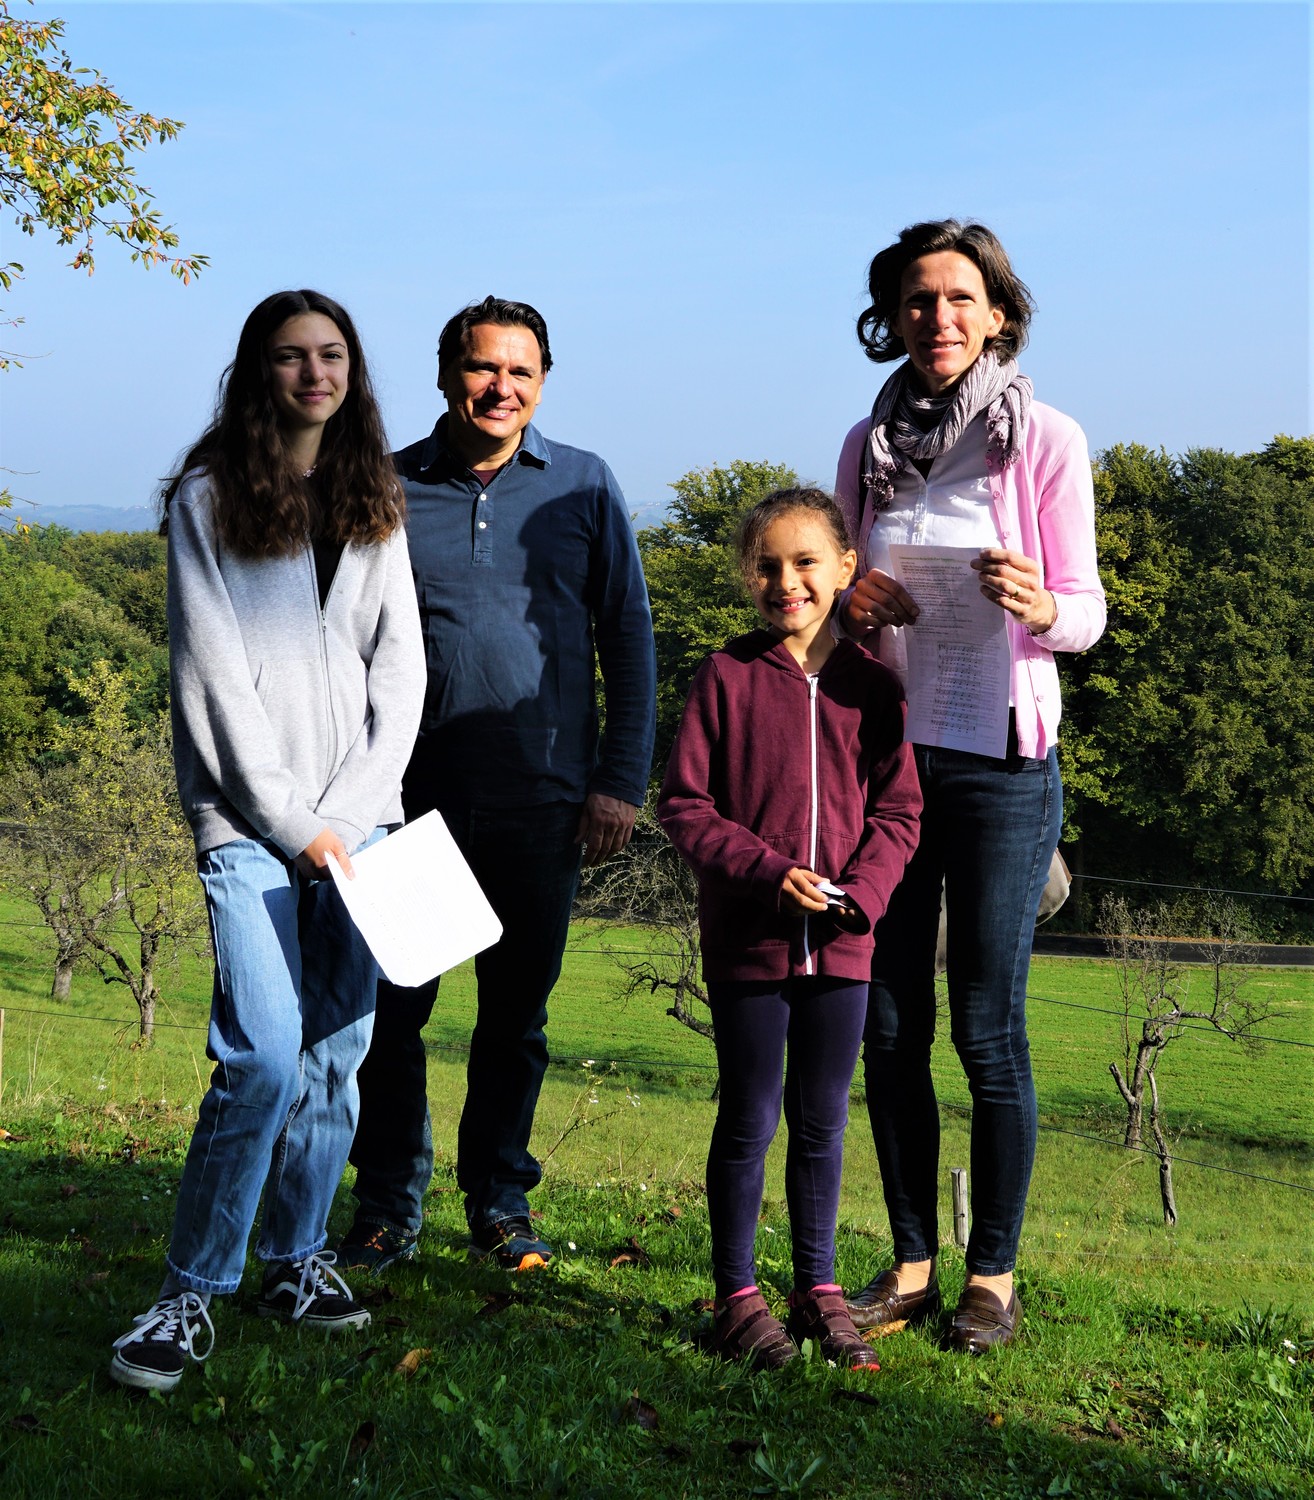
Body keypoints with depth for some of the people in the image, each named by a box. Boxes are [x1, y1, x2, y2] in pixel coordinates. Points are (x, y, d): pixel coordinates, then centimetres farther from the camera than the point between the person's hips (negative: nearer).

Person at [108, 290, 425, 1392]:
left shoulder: (375, 502, 14)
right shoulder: (209, 497, 1)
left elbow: (400, 666, 9)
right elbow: (212, 675, -5)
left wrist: (355, 806, -3)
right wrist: (294, 821, -10)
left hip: (359, 816, 4)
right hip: (249, 816, -4)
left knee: (339, 1048, 5)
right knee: (265, 1051, -14)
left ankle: (296, 1260, 19)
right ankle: (193, 1290, -2)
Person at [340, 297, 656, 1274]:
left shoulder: (584, 487, 5)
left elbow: (628, 637, 6)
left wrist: (621, 781, -2)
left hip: (542, 800, 0)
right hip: (410, 794, 0)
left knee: (518, 1010, 8)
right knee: (391, 1007, 2)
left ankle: (501, 1201, 23)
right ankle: (388, 1206, 16)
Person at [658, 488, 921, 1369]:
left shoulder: (870, 685, 4)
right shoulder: (727, 676, -2)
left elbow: (898, 811, 5)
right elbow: (685, 805, -3)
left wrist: (860, 892, -12)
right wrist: (767, 873, -15)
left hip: (842, 942, 2)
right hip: (748, 937, -2)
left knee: (823, 1123, 11)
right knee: (749, 1122, 6)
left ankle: (819, 1289, 24)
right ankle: (737, 1296, 17)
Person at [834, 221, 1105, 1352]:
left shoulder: (1048, 439, -2)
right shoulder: (868, 446, 9)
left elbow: (1087, 612, -1)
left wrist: (1037, 608, -23)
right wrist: (850, 611, -7)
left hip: (998, 760, -4)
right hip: (882, 749, 4)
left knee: (989, 1026, 0)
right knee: (890, 1026, 6)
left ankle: (994, 1275, 14)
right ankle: (912, 1263, 19)